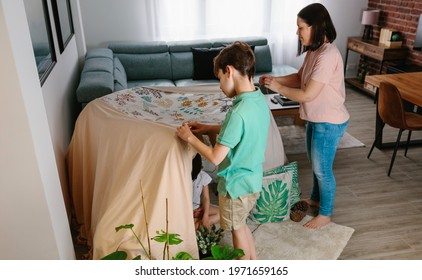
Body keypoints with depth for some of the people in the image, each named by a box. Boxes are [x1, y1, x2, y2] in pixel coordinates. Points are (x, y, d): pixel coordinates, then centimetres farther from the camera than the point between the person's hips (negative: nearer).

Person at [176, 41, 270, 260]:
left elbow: (215, 157, -27)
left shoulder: (239, 112, -31)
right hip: (253, 179, 8)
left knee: (237, 230, 18)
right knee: (241, 225, 28)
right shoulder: (260, 99, -3)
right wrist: (209, 128, 8)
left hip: (236, 184, -8)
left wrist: (190, 137, -12)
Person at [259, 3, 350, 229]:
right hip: (316, 119, 10)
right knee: (315, 163, 25)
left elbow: (307, 95, -28)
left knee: (322, 169, 6)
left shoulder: (328, 56, -28)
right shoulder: (313, 51, 3)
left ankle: (325, 214, 27)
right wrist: (275, 79, -3)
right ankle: (316, 198, 48)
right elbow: (300, 78, 13)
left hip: (329, 123, -9)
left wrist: (278, 88, -17)